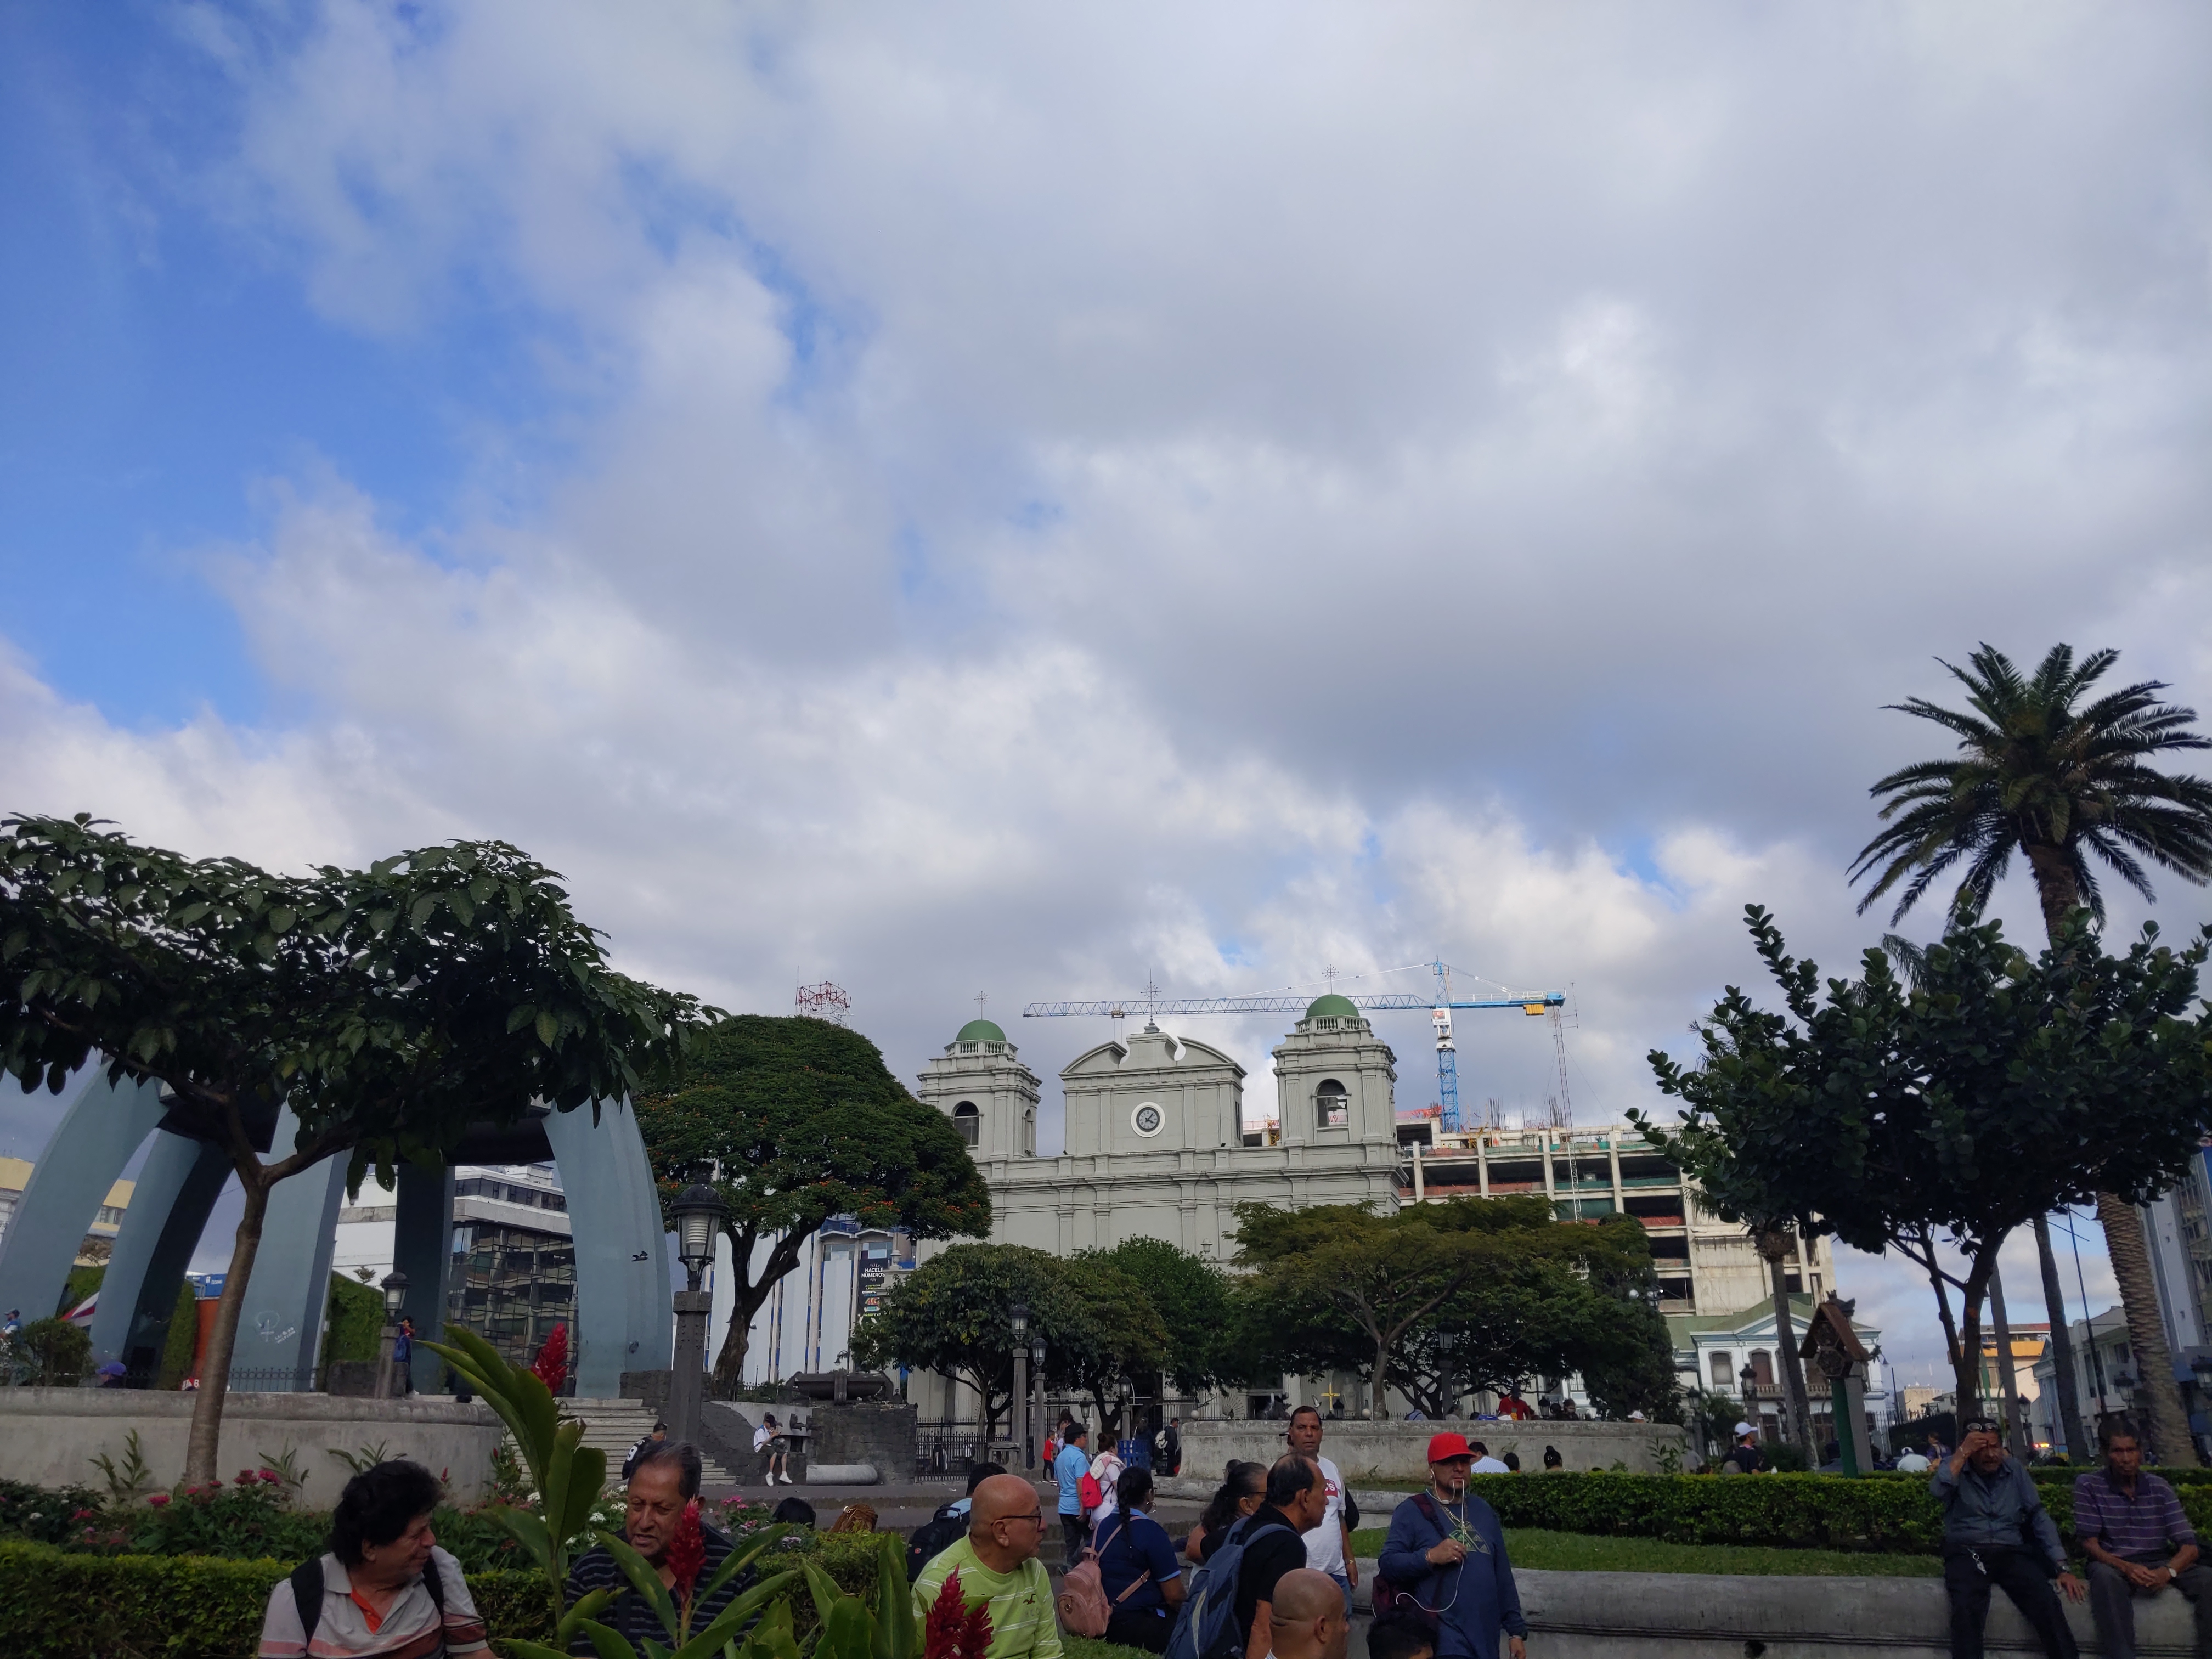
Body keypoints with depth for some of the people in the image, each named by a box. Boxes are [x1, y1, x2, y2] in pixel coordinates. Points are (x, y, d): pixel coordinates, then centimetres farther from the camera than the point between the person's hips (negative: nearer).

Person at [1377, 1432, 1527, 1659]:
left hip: (1485, 1638, 6)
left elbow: (1502, 1576, 16)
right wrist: (1430, 1557, -23)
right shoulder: (1412, 1511, -5)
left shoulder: (1484, 1512, 13)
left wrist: (1516, 1630, 13)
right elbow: (1387, 1564, -11)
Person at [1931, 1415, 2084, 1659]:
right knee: (1966, 1609, -33)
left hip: (2011, 1552, 3)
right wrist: (1962, 1453, -15)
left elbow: (2039, 1517, 11)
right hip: (1967, 1553, -3)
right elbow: (1937, 1491, -19)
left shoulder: (2014, 1468, 12)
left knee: (2047, 1605, -26)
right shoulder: (1956, 1470, 4)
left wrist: (2061, 1567, 1)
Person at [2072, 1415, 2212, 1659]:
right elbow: (2090, 1544, -7)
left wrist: (2168, 1571, -25)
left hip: (2160, 1564, 3)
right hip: (2115, 1565, -3)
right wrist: (2125, 1567, -27)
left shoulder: (2159, 1488, 3)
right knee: (2104, 1575, -39)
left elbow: (2189, 1547, -2)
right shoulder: (2088, 1485, -4)